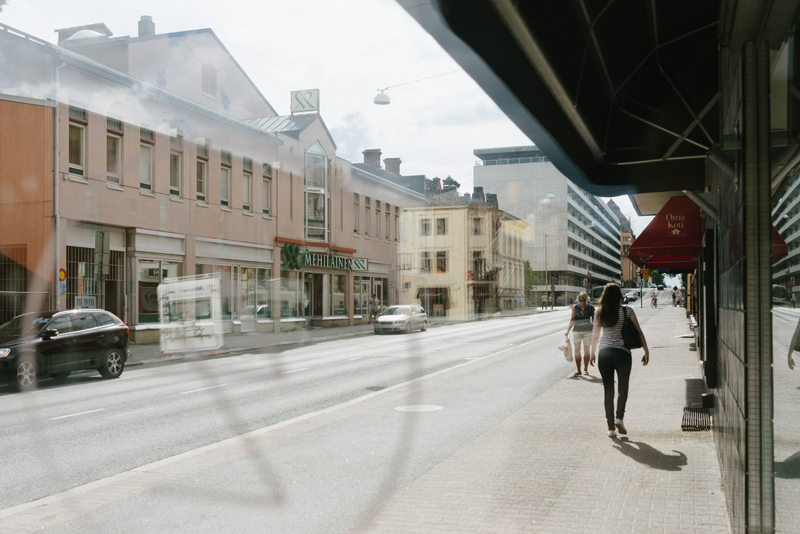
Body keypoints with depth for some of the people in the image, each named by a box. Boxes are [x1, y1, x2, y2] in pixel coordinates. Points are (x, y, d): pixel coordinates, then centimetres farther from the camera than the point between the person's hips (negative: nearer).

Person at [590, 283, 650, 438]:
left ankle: (611, 427, 7)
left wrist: (593, 353, 22)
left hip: (604, 354, 2)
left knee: (608, 390, 7)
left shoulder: (599, 313, 2)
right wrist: (646, 352, 5)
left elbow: (595, 335, 10)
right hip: (622, 353, -2)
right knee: (623, 387, 17)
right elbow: (639, 332, -2)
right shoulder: (627, 311, -4)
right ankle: (619, 417, 1)